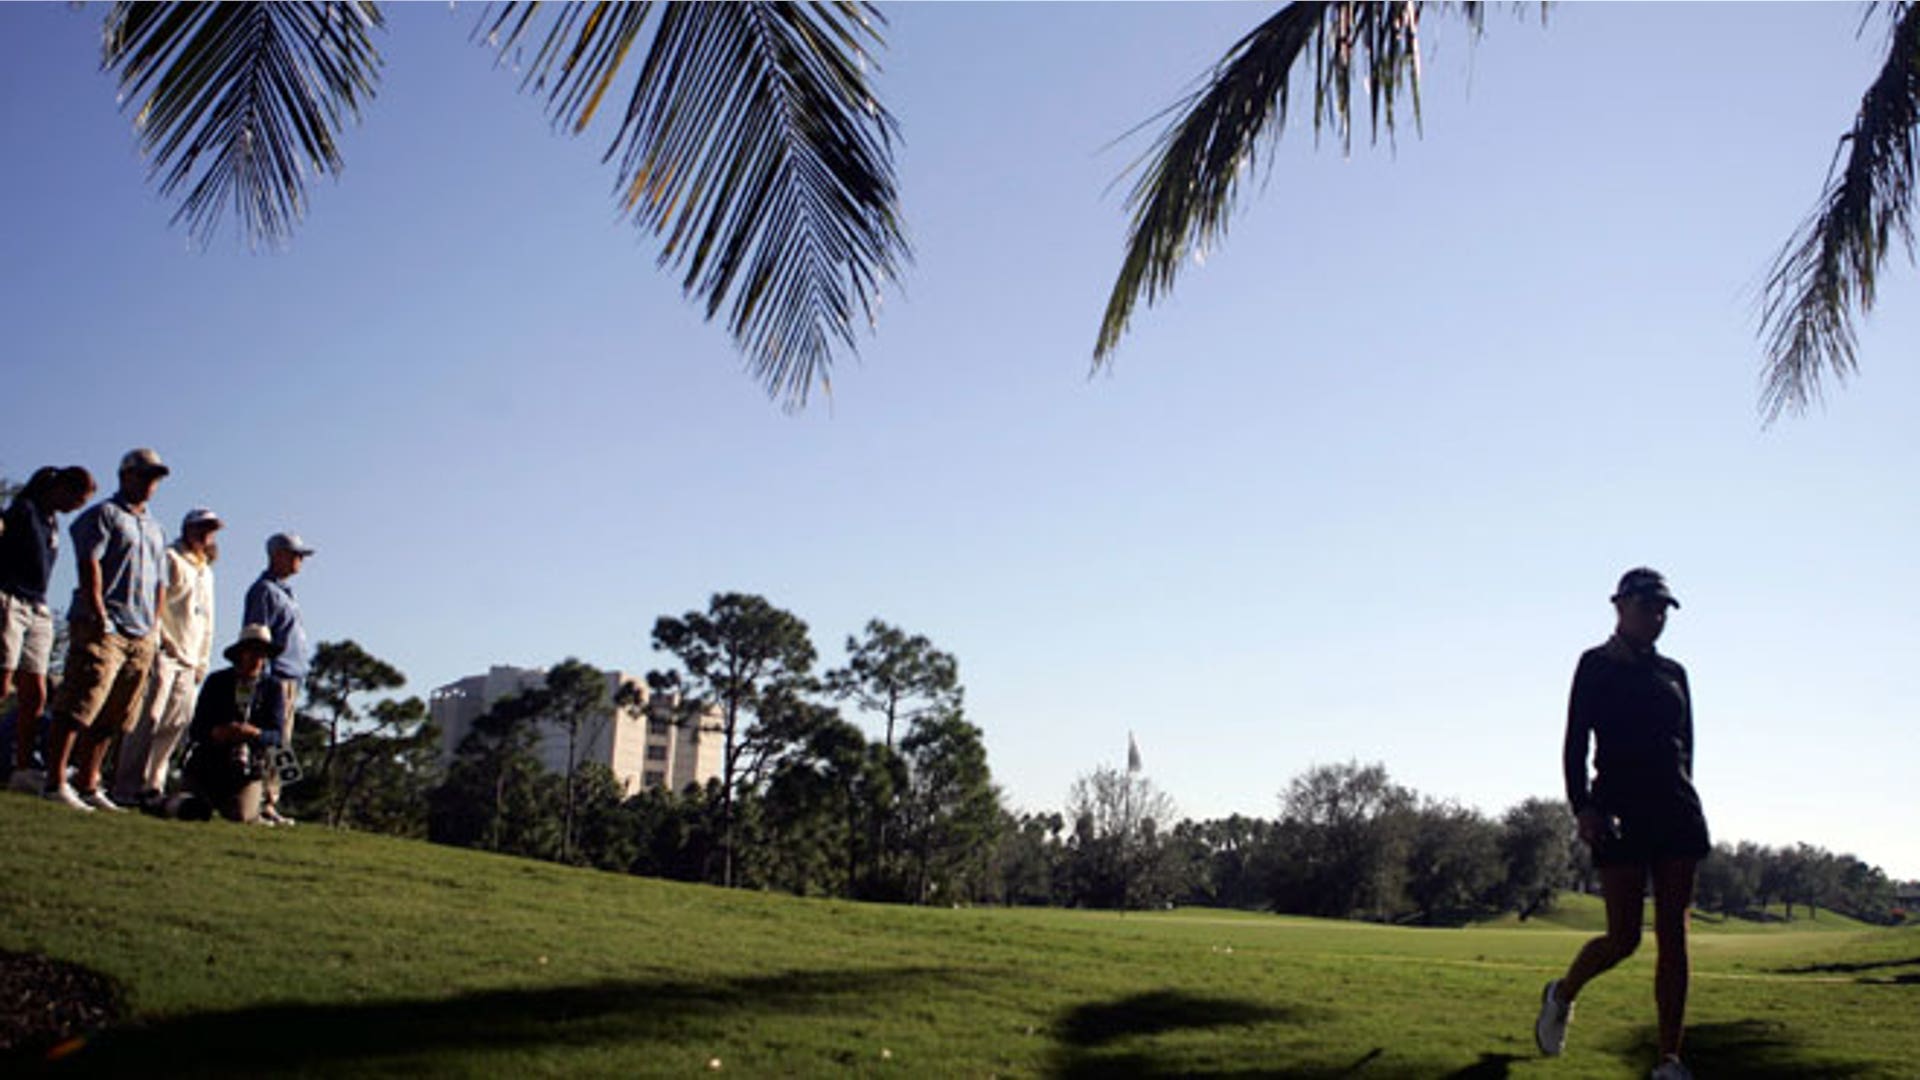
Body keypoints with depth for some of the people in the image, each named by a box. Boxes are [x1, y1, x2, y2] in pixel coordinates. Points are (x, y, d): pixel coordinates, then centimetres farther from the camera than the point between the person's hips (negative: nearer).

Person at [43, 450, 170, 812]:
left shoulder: (155, 529, 24)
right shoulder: (104, 514, 2)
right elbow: (89, 564, -9)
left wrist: (154, 627, 13)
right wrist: (98, 615, -17)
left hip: (142, 635, 7)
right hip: (102, 628, -7)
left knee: (110, 719, 7)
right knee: (78, 706, -11)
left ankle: (87, 785, 12)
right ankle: (56, 782, -11)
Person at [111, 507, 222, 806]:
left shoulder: (207, 572, 25)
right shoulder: (170, 560, 0)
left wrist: (202, 660, 20)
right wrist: (162, 639, -14)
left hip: (189, 659, 8)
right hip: (163, 652, -8)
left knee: (177, 722, 2)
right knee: (149, 718, -13)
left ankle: (152, 783, 5)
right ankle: (128, 787, -14)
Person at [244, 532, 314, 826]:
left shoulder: (284, 591, 23)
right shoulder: (264, 590, -7)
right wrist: (263, 677, -20)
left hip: (292, 677, 10)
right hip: (276, 676, -10)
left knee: (281, 742, 10)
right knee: (271, 739, -12)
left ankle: (270, 801, 13)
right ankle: (261, 802, -12)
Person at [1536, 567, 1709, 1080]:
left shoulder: (1672, 673, 16)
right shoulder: (1596, 666, 1)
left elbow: (1685, 746, 20)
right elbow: (1575, 744, -5)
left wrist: (1682, 797, 12)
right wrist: (1581, 805, -17)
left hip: (1677, 810, 5)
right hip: (1620, 811, -5)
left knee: (1673, 935, -1)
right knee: (1624, 937, -6)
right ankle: (1561, 994, 24)